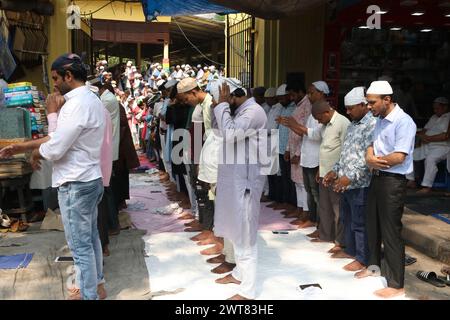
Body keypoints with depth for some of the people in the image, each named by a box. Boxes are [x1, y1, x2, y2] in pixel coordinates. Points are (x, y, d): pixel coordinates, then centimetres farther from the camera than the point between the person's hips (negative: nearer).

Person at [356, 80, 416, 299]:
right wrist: (369, 158, -9)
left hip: (393, 182, -9)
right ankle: (373, 264, 41)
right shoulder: (380, 120, 11)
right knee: (373, 225, 21)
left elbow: (399, 157, -23)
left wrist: (374, 160, -9)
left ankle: (396, 285, 8)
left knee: (391, 232, -3)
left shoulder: (403, 122, -17)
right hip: (376, 178, 9)